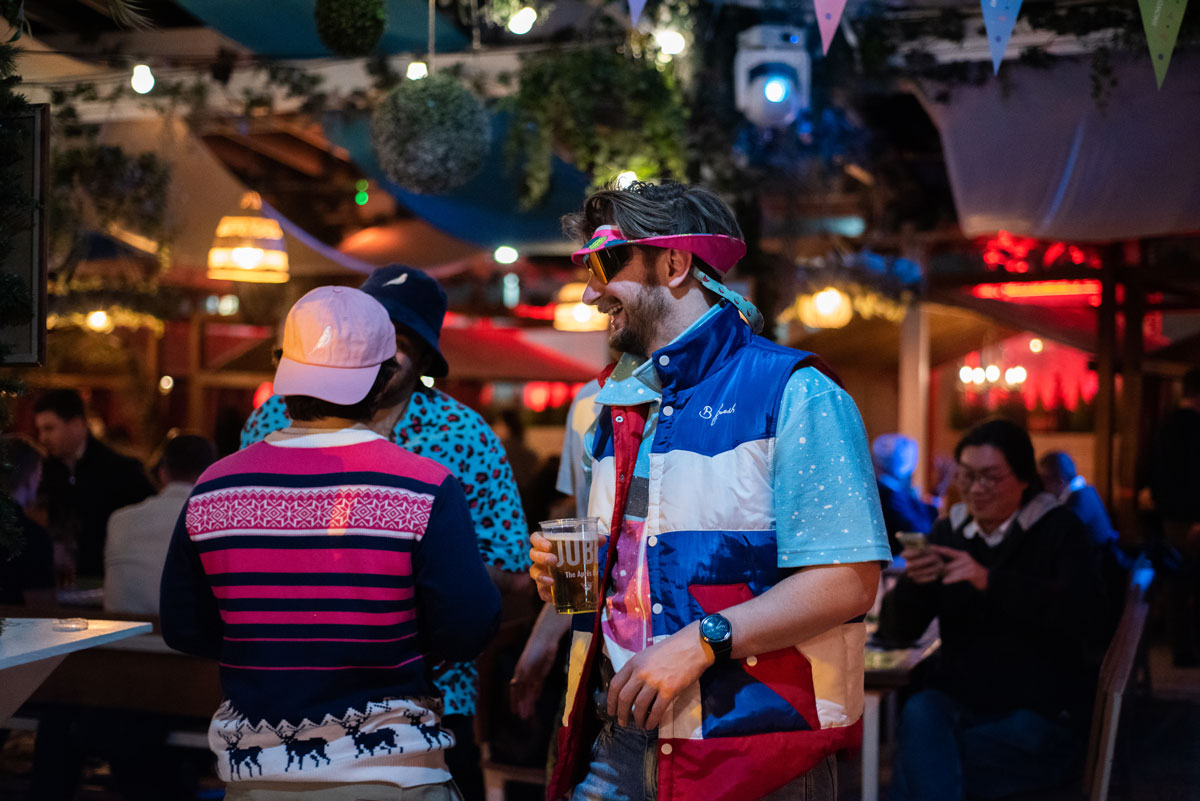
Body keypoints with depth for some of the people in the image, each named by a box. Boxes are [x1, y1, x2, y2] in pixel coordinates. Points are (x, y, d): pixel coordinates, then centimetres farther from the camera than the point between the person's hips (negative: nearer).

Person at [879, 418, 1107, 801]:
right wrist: (912, 583, -17)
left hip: (1041, 714, -4)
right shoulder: (949, 531, 9)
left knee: (922, 759, -28)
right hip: (958, 702, 4)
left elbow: (1081, 615, -20)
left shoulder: (1060, 530, -1)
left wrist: (990, 581, -30)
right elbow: (898, 631, 6)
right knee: (920, 712, -31)